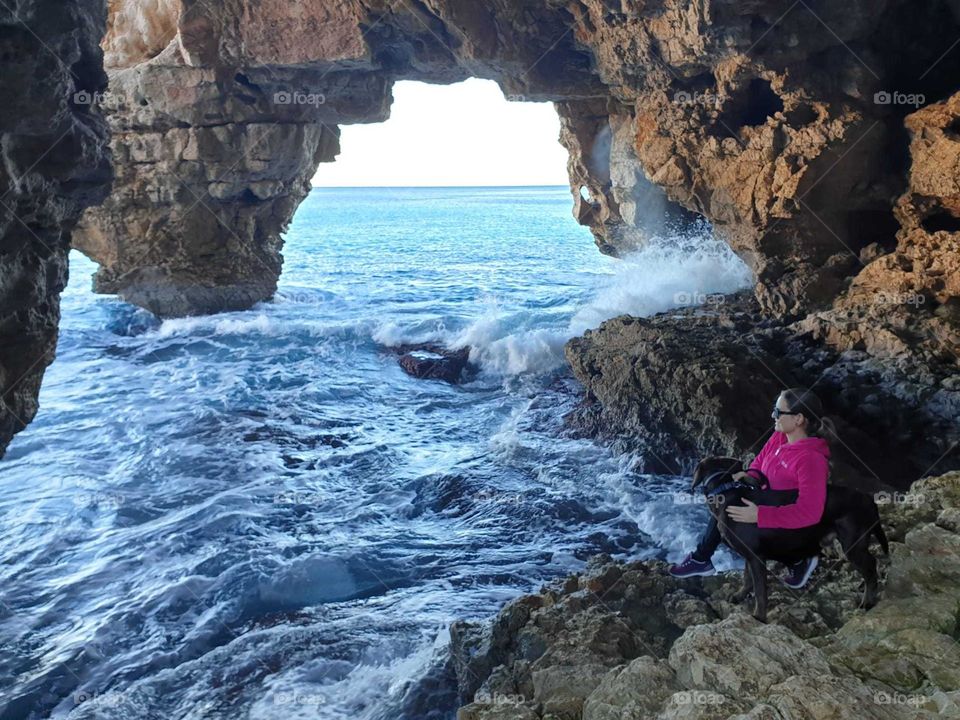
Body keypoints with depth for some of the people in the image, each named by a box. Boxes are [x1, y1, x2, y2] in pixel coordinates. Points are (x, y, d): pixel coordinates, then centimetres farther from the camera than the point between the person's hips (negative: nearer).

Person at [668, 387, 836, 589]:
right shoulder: (779, 437, -6)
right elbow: (760, 462, 12)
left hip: (790, 527, -8)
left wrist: (759, 516, -39)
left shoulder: (811, 458, -32)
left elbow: (809, 512, -37)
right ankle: (701, 559, 6)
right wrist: (750, 475, -13)